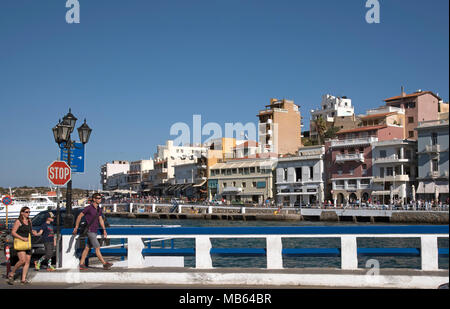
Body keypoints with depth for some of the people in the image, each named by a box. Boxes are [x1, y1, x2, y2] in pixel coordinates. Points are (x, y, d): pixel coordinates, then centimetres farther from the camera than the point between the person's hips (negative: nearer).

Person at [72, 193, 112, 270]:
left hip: (95, 231, 8)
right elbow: (79, 216, -5)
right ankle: (105, 264, -6)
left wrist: (104, 230, 6)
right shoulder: (88, 208, -13)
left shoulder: (99, 209, 9)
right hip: (90, 231, -8)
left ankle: (81, 264, 16)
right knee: (97, 248, -7)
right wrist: (76, 228, -1)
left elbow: (101, 220, 14)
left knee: (87, 248, 10)